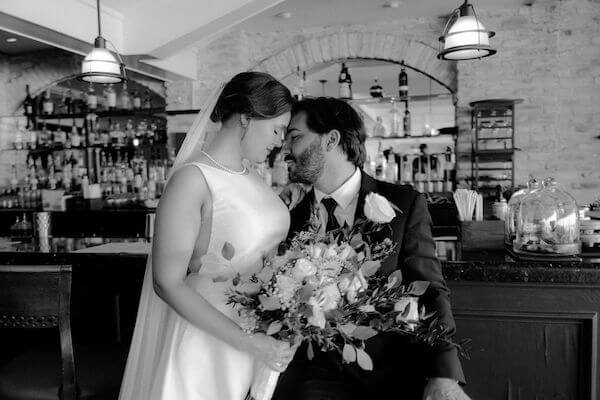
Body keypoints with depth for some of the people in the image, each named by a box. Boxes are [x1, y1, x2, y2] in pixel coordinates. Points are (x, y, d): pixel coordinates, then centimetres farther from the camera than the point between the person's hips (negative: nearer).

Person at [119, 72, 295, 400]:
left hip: (259, 332, 7)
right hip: (208, 341, -7)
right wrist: (248, 342, -21)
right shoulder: (193, 179, -19)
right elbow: (167, 283, -20)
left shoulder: (249, 175, 2)